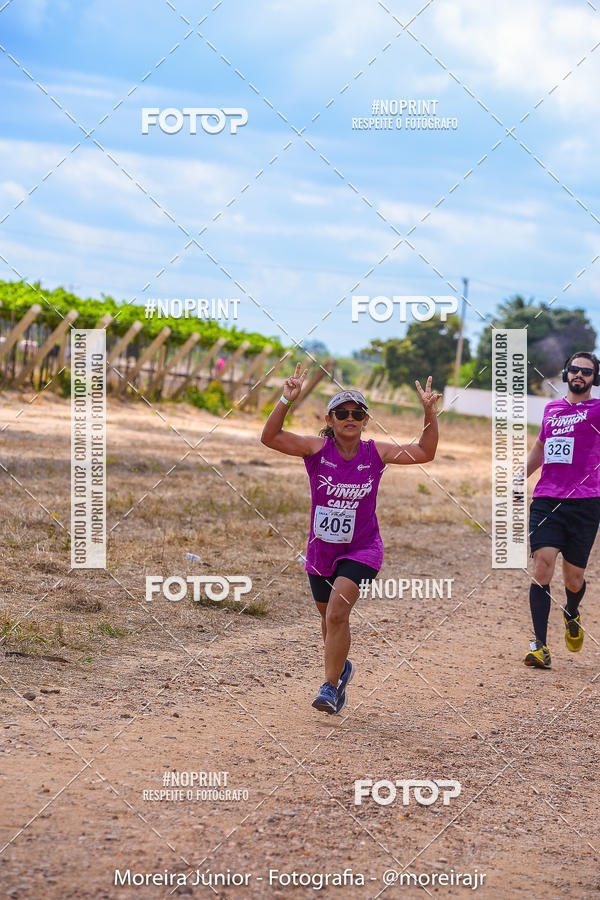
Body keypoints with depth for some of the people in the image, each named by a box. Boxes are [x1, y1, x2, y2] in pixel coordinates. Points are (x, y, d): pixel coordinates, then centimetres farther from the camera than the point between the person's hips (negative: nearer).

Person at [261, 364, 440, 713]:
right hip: (321, 549, 2)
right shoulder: (317, 448, -10)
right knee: (330, 618, 18)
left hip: (361, 550, -2)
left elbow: (425, 452, -3)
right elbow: (270, 437, -21)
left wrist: (430, 413, -15)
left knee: (337, 614, -20)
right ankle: (341, 668, 47)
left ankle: (331, 687, -9)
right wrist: (287, 401, -33)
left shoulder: (375, 453, -7)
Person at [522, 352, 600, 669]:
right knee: (543, 564, -14)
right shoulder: (551, 409, 17)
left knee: (574, 579, 3)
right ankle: (540, 646, -13)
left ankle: (572, 614, 39)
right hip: (546, 500, 3)